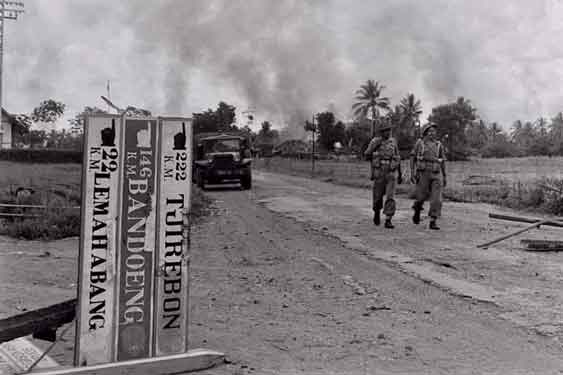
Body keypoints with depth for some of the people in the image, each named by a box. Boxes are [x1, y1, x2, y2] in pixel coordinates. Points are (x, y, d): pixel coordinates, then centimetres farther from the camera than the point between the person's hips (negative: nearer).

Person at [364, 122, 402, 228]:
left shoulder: (393, 141, 7)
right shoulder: (375, 141, 0)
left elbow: (397, 158, 14)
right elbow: (367, 155, -6)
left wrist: (400, 174, 14)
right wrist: (375, 146, -21)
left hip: (391, 173, 1)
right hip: (379, 172, -1)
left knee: (390, 197, -10)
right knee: (378, 196, 8)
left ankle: (388, 221, -8)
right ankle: (377, 212, 38)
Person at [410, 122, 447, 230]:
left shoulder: (439, 145, 8)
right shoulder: (420, 143, 1)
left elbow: (442, 161, 14)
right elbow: (413, 158, 2)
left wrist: (444, 177, 13)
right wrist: (412, 173, -7)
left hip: (436, 174, 2)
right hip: (423, 173, -2)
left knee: (436, 199, -10)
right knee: (422, 197, 2)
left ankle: (433, 222, -6)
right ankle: (417, 211, 34)